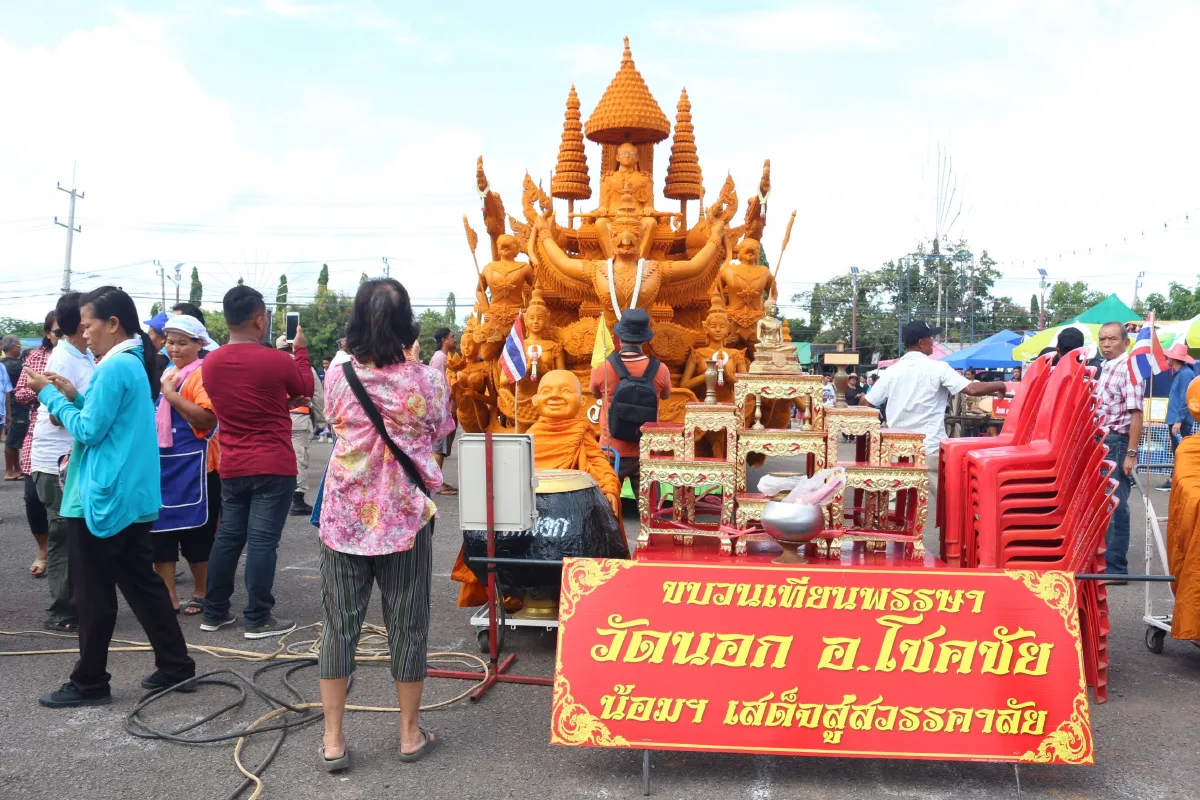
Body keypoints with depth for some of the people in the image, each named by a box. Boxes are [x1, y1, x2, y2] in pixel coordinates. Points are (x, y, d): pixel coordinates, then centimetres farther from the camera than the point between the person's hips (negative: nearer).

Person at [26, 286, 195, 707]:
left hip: (104, 498, -9)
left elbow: (89, 431, -17)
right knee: (141, 583, 14)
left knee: (94, 595, 3)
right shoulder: (133, 363, 13)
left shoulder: (114, 367, -17)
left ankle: (89, 684, 14)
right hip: (131, 495, 9)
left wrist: (51, 396, -8)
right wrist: (74, 396, 8)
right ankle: (176, 666, 19)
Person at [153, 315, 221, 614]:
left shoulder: (202, 374, -11)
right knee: (160, 529, 7)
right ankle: (168, 598, 15)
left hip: (193, 466, -8)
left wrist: (171, 394, -23)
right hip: (164, 462, 8)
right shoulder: (165, 373, 14)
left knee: (196, 531, 4)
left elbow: (208, 418, -25)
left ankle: (200, 594, 19)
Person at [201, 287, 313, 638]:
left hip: (231, 467, 6)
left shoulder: (210, 363, 2)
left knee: (228, 537, 15)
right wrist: (300, 350, 17)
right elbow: (306, 390, 5)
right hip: (274, 467, -5)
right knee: (262, 541, -2)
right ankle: (258, 619, 4)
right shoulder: (277, 360, -15)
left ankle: (214, 612, 23)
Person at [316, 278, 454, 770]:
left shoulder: (338, 376, -6)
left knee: (340, 624, 10)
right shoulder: (427, 380, -10)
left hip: (345, 517, 1)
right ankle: (410, 734, 22)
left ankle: (333, 741, 16)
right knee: (407, 625, 10)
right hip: (406, 517, -1)